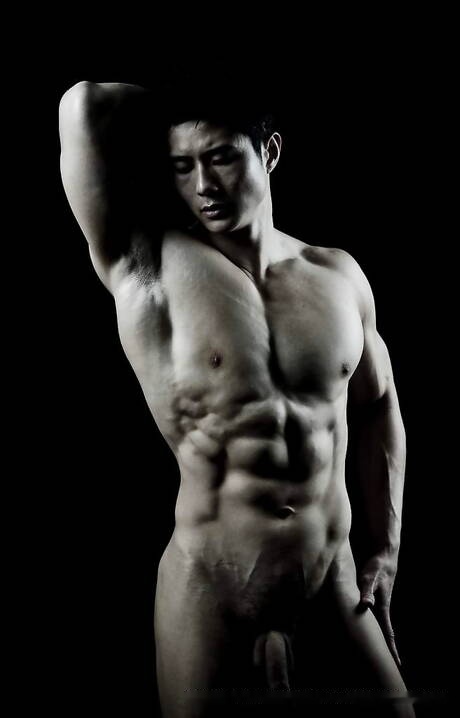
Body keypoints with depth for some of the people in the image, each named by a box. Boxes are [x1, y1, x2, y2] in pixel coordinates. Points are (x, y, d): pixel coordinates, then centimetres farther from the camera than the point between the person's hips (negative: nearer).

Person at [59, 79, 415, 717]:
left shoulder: (337, 275, 2)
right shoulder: (148, 264, -9)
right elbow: (86, 108, -19)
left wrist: (385, 548, 12)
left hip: (335, 588, 4)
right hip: (210, 593, -3)